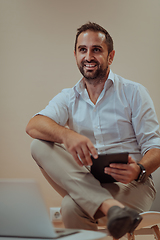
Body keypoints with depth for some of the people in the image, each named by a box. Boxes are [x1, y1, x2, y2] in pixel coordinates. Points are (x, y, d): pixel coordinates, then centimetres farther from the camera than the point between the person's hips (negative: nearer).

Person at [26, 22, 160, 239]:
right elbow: (33, 126, -9)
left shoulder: (134, 93, 5)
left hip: (131, 184, -5)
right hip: (87, 183, 6)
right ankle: (110, 207, -40)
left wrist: (139, 170, -26)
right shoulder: (68, 98, 12)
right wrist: (66, 135, -33)